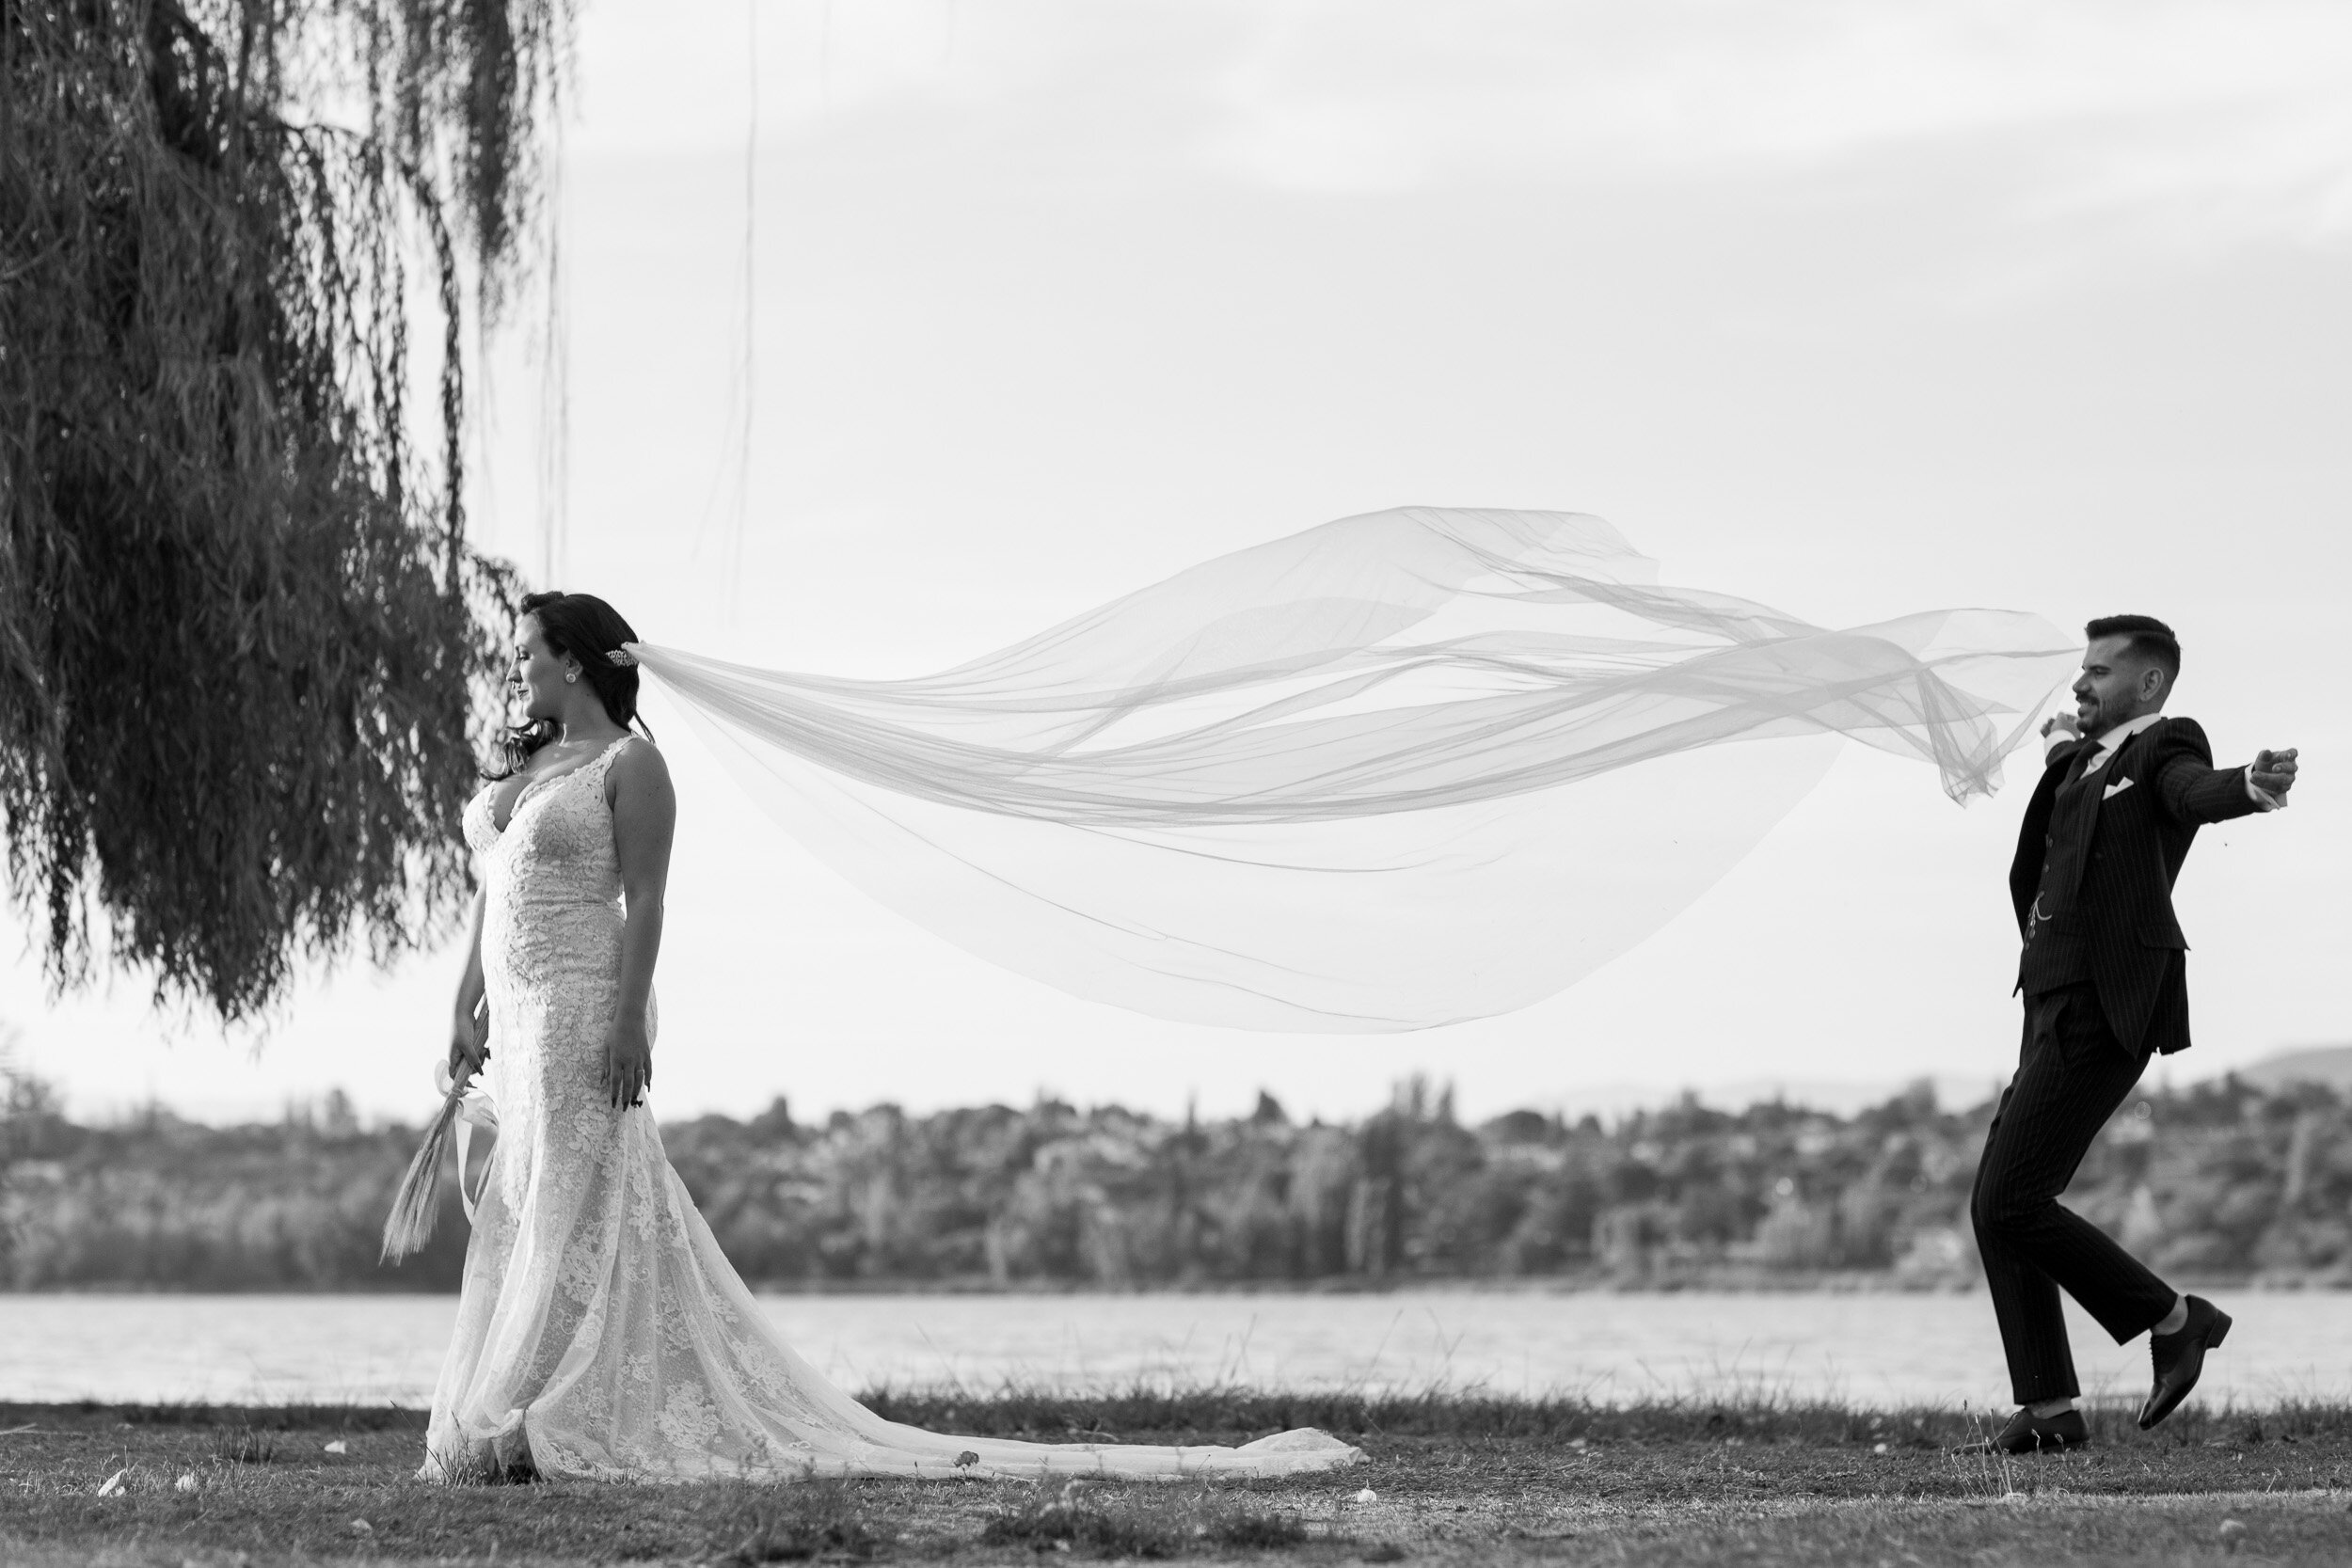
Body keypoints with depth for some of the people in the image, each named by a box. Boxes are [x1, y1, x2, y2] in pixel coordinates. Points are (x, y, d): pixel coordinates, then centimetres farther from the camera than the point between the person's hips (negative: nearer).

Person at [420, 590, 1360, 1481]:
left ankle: (549, 1428, -8)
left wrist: (630, 1023, -21)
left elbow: (644, 901, -14)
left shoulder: (627, 765, -8)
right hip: (518, 1019, 9)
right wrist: (466, 1010, 14)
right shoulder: (524, 766, 17)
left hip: (581, 1007, -9)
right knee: (532, 1211, 8)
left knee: (576, 1209, -8)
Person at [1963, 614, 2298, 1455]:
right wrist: (2066, 747, 31)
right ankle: (2050, 1407, 7)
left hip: (2103, 1015, -10)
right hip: (2059, 1013, 10)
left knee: (2010, 1202, -13)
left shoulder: (2168, 747, -5)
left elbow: (2201, 792, -33)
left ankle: (2174, 1320, -1)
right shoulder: (2090, 760, 20)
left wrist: (2255, 786, -52)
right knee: (1998, 1208, 6)